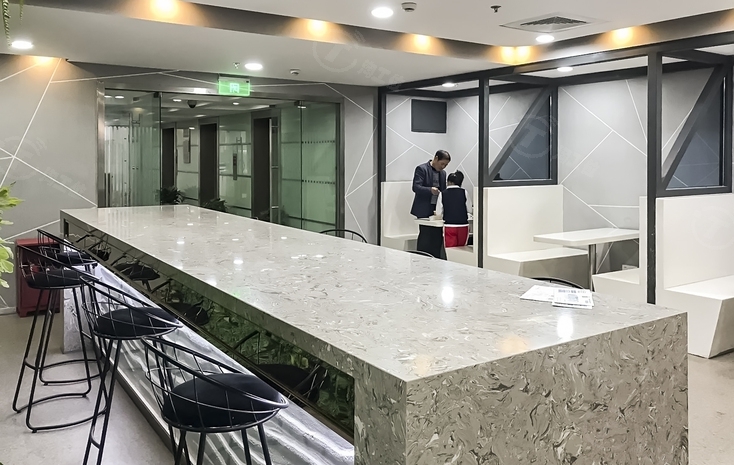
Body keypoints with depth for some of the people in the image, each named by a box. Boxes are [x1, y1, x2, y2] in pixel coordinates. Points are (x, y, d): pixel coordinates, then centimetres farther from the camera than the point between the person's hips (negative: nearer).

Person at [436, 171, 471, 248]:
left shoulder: (442, 194, -2)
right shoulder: (464, 192, -2)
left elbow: (438, 213, 0)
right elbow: (469, 209, 5)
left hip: (449, 226, -1)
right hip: (463, 226, 1)